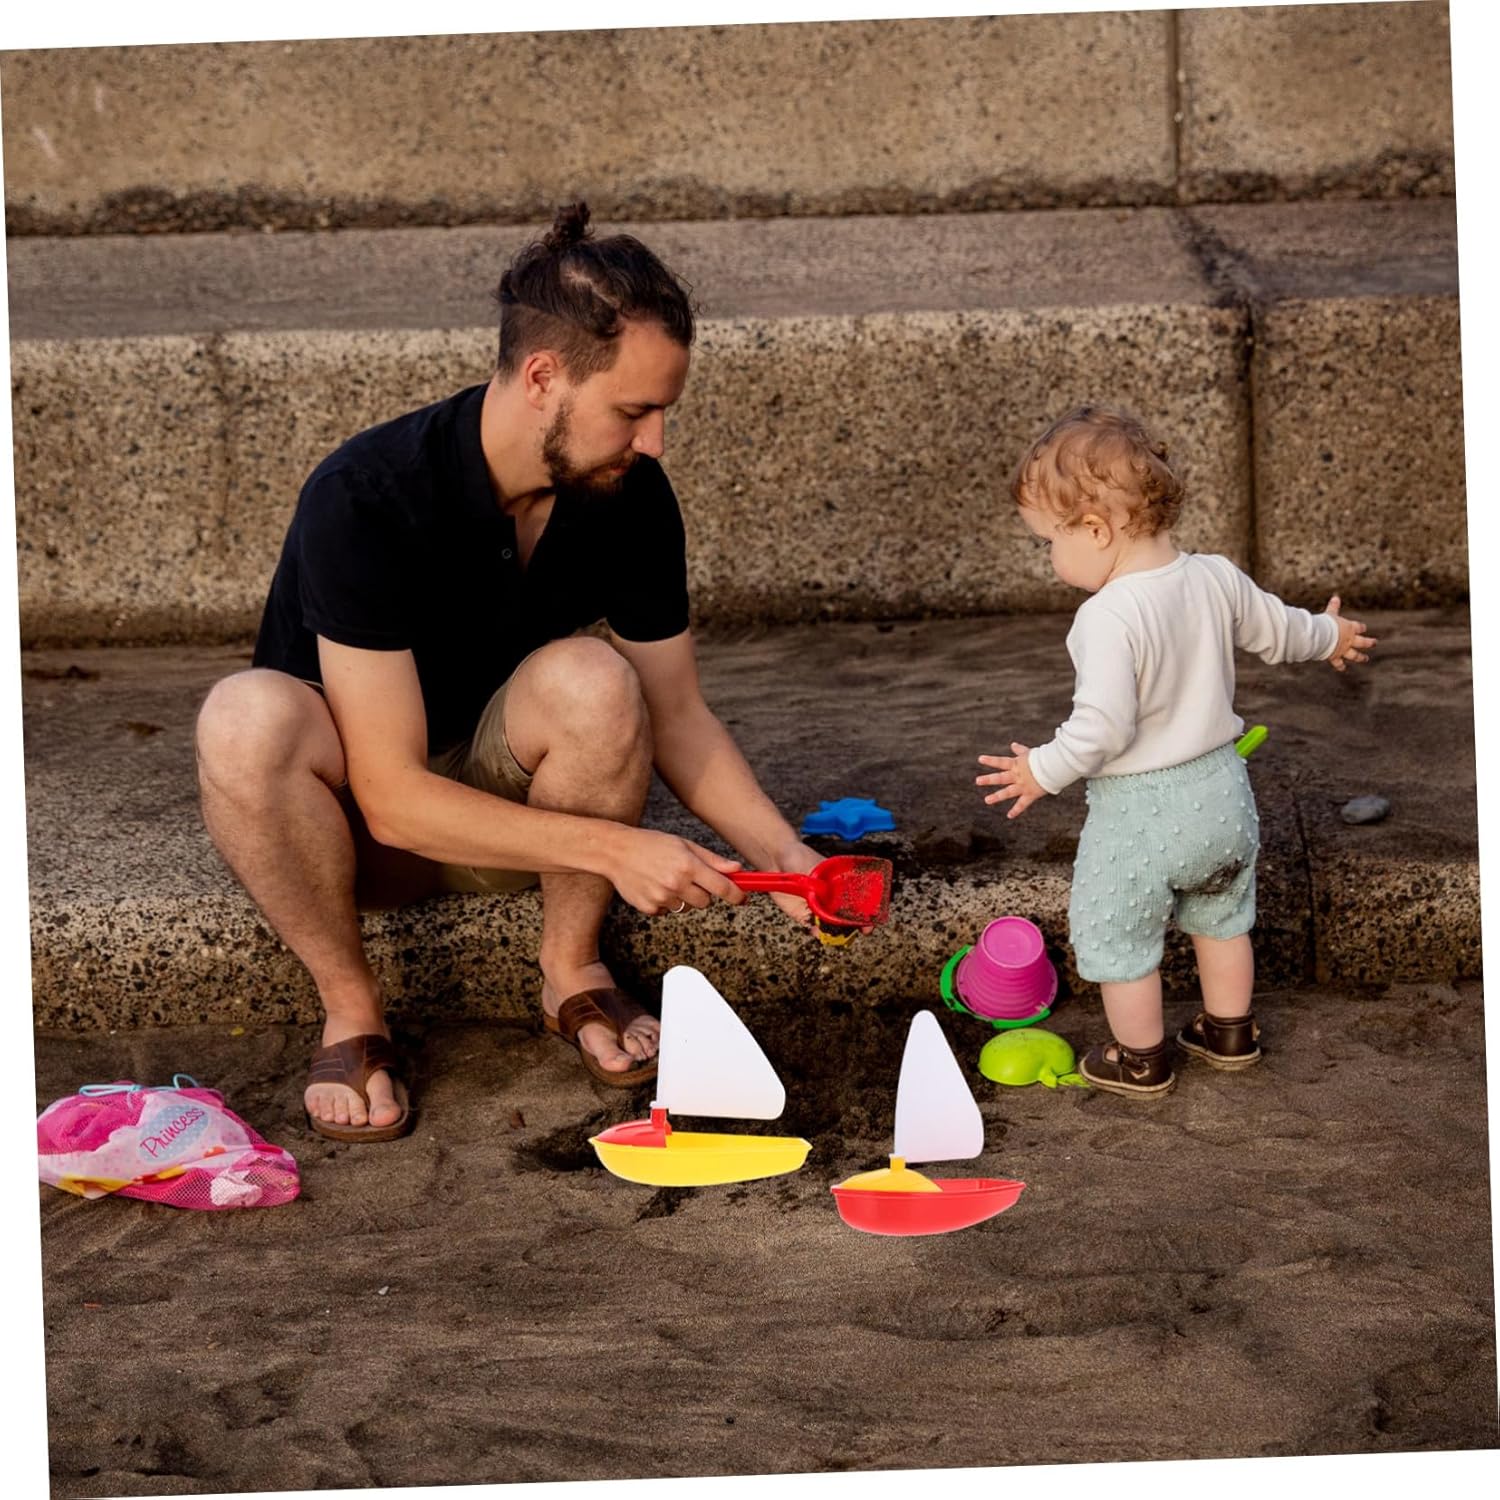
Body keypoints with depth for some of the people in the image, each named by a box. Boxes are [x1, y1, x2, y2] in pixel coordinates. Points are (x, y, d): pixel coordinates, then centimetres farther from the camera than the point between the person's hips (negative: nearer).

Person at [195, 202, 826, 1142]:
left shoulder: (630, 497, -13)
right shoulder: (364, 501, -29)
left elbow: (676, 714, -2)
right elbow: (392, 798, -31)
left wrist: (783, 855, -17)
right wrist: (612, 846, -37)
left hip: (511, 800, 3)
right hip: (356, 826, -3)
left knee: (592, 681, -30)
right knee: (249, 715, -37)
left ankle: (573, 969, -7)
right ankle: (351, 1008, -14)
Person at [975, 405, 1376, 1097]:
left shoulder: (1108, 617, -28)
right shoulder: (1217, 579, -5)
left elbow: (1102, 728, -30)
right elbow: (1277, 629, 12)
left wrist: (1042, 771, -14)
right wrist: (1329, 634, 33)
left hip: (1139, 809, -7)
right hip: (1220, 788, 8)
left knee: (1116, 934, 14)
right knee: (1221, 917, 27)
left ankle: (1141, 1060, 28)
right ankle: (1230, 1033, 44)